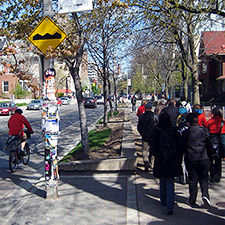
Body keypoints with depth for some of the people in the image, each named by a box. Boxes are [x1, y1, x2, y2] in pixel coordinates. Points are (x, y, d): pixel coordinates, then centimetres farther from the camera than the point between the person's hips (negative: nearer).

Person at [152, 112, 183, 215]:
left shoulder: (157, 131, -9)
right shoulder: (173, 130, -4)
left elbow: (154, 146, -4)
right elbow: (179, 145, 1)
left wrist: (155, 155, 13)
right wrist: (179, 159, 10)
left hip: (160, 160, -1)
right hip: (172, 160, 1)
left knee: (162, 181, 20)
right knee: (170, 183, 3)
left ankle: (163, 200, 34)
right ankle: (169, 207, -4)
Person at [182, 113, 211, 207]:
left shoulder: (186, 132, -5)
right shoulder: (204, 130, 1)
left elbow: (183, 146, 0)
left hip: (191, 159, -1)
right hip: (204, 158, 1)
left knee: (192, 180, 9)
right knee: (203, 178, 12)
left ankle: (192, 200, 16)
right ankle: (205, 194, -11)